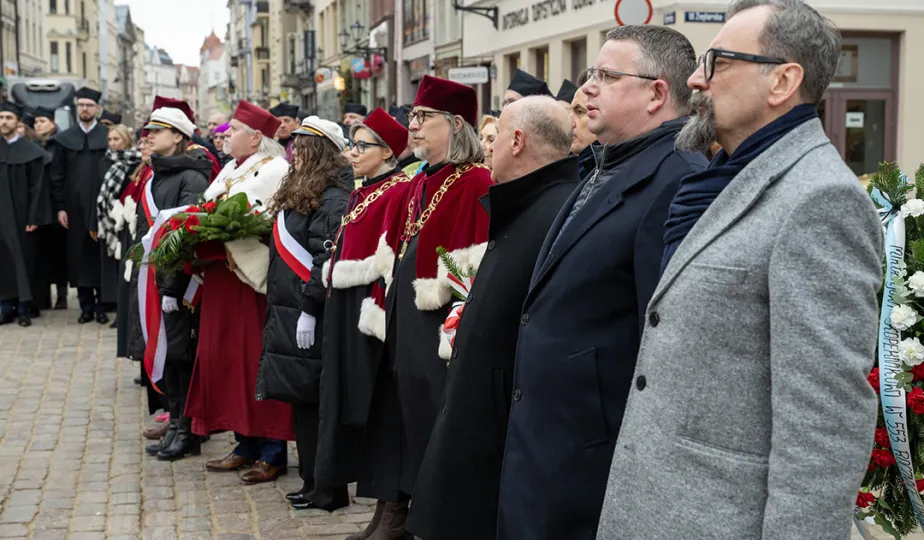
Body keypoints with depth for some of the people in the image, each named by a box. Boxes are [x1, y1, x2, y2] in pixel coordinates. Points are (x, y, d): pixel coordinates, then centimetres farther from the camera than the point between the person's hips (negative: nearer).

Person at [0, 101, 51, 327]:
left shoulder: (30, 151, -3)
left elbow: (37, 187, -6)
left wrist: (34, 217, -11)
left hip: (20, 216, -3)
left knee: (22, 258, 1)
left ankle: (23, 308, 8)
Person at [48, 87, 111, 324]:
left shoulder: (109, 136, 0)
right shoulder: (64, 139, 8)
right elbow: (56, 176, 6)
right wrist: (60, 207, 0)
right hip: (75, 208, 2)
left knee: (101, 256, 1)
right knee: (80, 256, 5)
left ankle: (103, 305, 9)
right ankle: (86, 305, 13)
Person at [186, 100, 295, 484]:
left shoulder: (275, 171, -8)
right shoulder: (230, 171, 19)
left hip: (255, 279, -9)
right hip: (223, 279, 9)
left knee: (259, 361, -5)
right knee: (226, 359, 10)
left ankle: (272, 452, 2)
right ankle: (247, 445, 19)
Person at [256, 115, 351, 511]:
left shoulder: (332, 199, -13)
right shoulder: (297, 193, 17)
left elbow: (327, 259, -21)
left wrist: (309, 309, -23)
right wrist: (277, 311, 18)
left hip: (309, 317, -9)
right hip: (286, 312, 9)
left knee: (312, 399, -4)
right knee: (301, 400, 12)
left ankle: (327, 489, 5)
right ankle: (313, 481, 21)